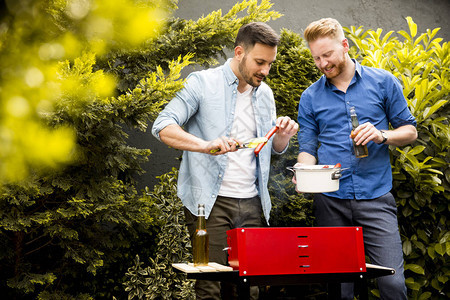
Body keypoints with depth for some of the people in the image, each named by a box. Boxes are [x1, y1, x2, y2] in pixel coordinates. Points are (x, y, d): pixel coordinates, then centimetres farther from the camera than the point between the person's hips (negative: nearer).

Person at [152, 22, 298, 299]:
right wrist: (206, 145, -30)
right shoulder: (203, 83, -4)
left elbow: (275, 149, 22)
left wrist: (283, 136, -3)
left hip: (250, 203, 5)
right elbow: (163, 126, -14)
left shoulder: (265, 93, 14)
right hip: (210, 202, -5)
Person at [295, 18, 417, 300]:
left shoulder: (382, 82, 5)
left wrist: (382, 135, -11)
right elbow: (308, 147, 10)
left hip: (375, 197, -1)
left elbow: (409, 131, 9)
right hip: (331, 201, 1)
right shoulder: (310, 97, 8)